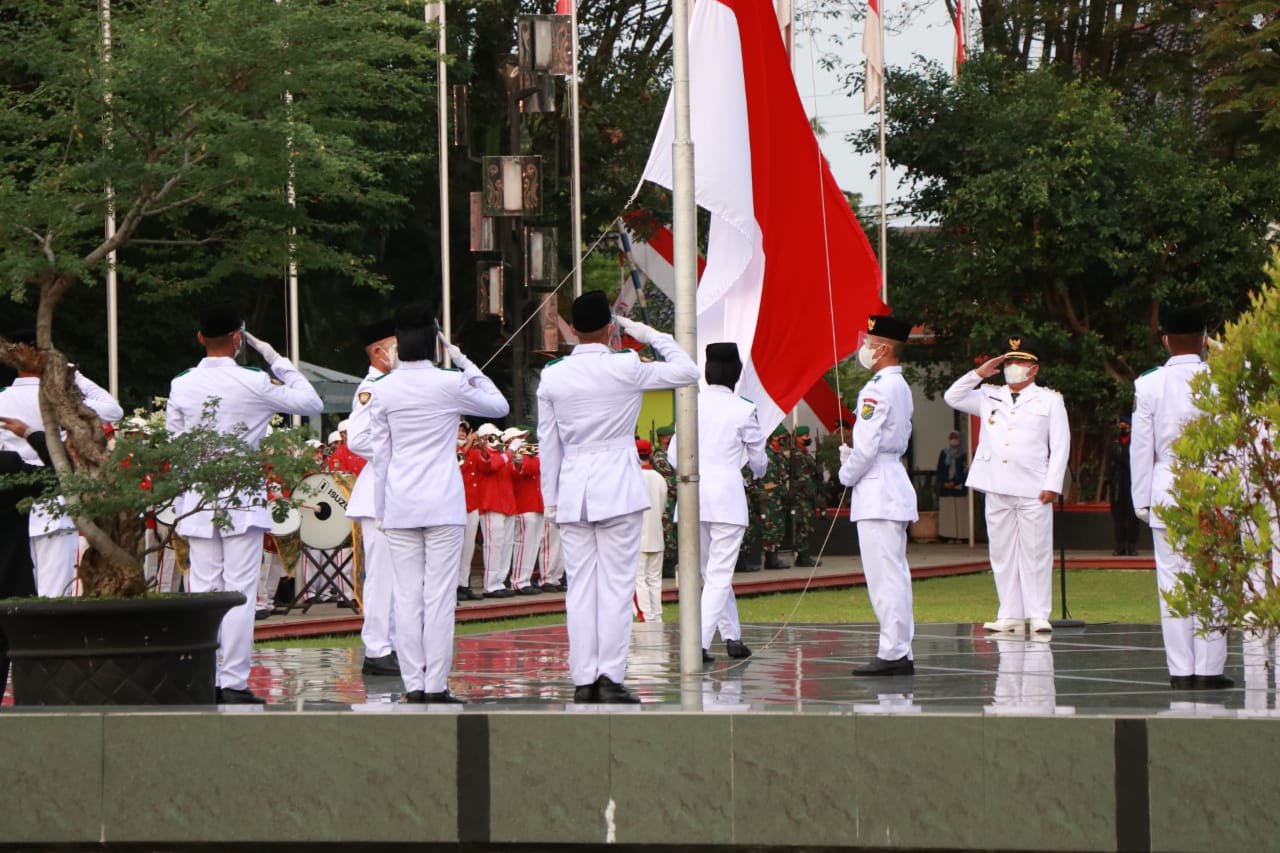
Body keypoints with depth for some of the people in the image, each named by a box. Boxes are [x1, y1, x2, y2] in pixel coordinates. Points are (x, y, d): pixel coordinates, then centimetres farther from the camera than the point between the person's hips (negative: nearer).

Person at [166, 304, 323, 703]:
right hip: (242, 502, -4)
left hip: (196, 502, 4)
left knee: (203, 591, 6)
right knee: (240, 592, -2)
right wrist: (277, 360, 8)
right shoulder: (254, 383, -8)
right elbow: (312, 403, 2)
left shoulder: (181, 386, 2)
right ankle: (234, 682, -4)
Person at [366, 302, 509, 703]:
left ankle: (413, 685, 4)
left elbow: (379, 454, 7)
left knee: (407, 595, 5)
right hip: (442, 502, -3)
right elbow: (499, 405, 10)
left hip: (399, 504, 3)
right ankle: (435, 685, -3)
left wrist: (382, 507, 15)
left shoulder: (382, 390, 2)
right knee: (439, 595, -2)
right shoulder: (449, 384, -6)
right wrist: (466, 364, 12)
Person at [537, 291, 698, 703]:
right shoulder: (627, 368, -7)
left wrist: (551, 497, 16)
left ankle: (583, 680, 5)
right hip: (618, 488, -3)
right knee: (617, 584, -2)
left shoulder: (552, 376, 3)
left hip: (573, 489, 3)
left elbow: (547, 443, 9)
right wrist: (652, 336, 12)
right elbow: (688, 371, 4)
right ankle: (610, 677, -6)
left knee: (580, 587, 5)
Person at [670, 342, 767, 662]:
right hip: (727, 495, -4)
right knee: (720, 573, -2)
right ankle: (699, 642, -13)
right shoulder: (743, 410, -5)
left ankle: (732, 637, 25)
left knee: (711, 572, 17)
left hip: (693, 495, 4)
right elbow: (758, 460, 6)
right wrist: (758, 471, 29)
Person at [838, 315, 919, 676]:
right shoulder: (901, 388, 15)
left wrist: (847, 474, -2)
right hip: (894, 486, 10)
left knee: (885, 577, -9)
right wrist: (853, 456, 14)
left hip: (876, 492, -10)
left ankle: (892, 654, -9)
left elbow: (866, 446, -19)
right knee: (895, 575, 11)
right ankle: (901, 653, 14)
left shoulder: (877, 389, -15)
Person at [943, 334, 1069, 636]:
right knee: (1002, 552, 3)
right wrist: (979, 374, 6)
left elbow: (1060, 445, 4)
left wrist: (1052, 485, -6)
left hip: (1033, 490, -3)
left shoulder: (1050, 400, 8)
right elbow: (952, 397, 16)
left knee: (1036, 552, -4)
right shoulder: (989, 397, 17)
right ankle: (1010, 615, 7)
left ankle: (1038, 615, 0)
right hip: (996, 489, 4)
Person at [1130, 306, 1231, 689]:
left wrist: (1142, 499, 10)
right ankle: (1208, 669, 2)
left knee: (1172, 583, 4)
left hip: (1167, 493, 1)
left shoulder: (1148, 385, 0)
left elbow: (1141, 446, 2)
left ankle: (1181, 671, 4)